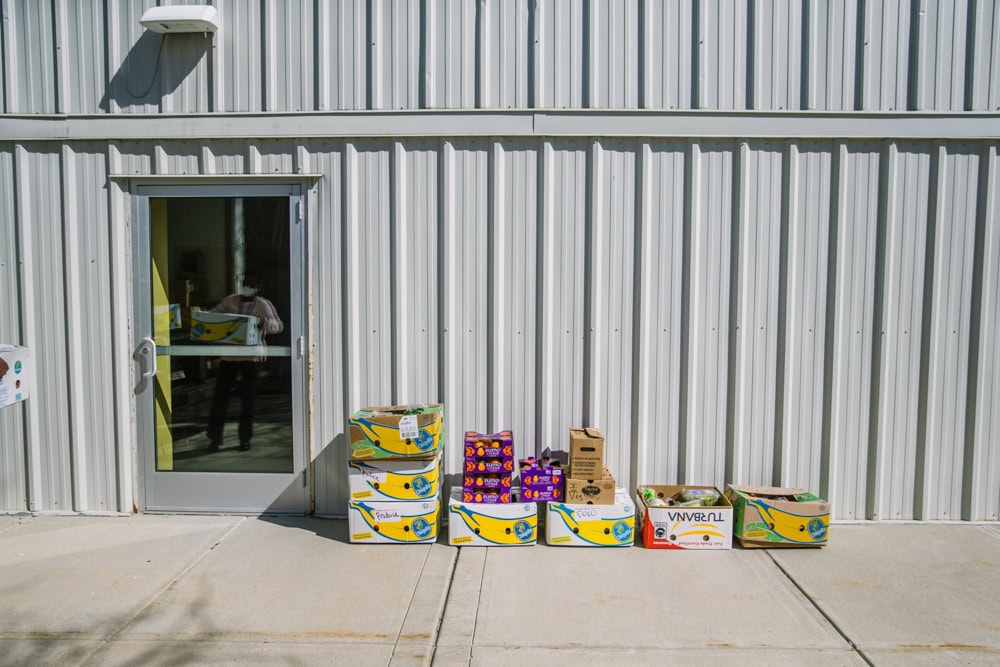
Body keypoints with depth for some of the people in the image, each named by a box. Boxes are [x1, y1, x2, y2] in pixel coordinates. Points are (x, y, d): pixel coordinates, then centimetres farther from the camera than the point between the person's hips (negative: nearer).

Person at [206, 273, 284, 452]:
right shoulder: (231, 300, 7)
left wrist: (263, 322, -31)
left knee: (247, 397, 4)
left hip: (251, 357, -2)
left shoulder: (262, 305, -2)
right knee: (220, 394, 1)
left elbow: (278, 325, -12)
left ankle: (245, 439, 14)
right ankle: (214, 437, 10)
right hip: (228, 355, 3)